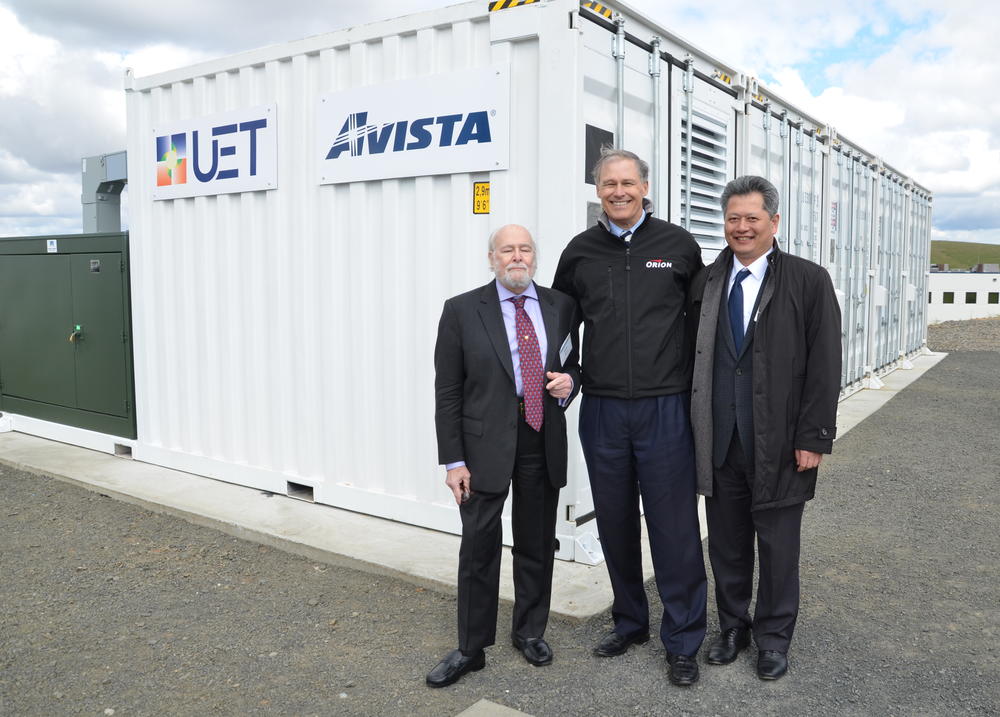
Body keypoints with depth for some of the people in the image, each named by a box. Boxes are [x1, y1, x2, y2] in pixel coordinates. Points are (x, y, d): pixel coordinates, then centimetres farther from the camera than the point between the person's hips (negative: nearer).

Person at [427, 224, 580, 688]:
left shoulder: (559, 306, 5)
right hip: (484, 444, -3)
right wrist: (453, 460, -9)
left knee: (537, 544, 15)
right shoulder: (462, 311, -3)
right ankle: (471, 648, 21)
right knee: (479, 546, 4)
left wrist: (569, 381, -7)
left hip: (543, 441, 3)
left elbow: (573, 364, 18)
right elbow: (447, 392, -4)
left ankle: (530, 631, 36)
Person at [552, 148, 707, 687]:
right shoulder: (579, 252, 7)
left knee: (674, 527, 1)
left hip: (666, 408, -2)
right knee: (615, 524, 13)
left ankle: (683, 641, 18)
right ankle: (629, 623, 32)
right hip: (602, 409, 3)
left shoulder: (678, 245, 2)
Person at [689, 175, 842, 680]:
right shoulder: (706, 283, 7)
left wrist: (814, 437, -10)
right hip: (718, 441, 3)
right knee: (726, 541, 14)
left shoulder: (809, 280, -2)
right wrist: (693, 426, 3)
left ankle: (773, 636, 29)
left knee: (777, 543, 10)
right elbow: (692, 358, 8)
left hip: (779, 442, -3)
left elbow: (825, 365, -6)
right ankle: (733, 627, 33)